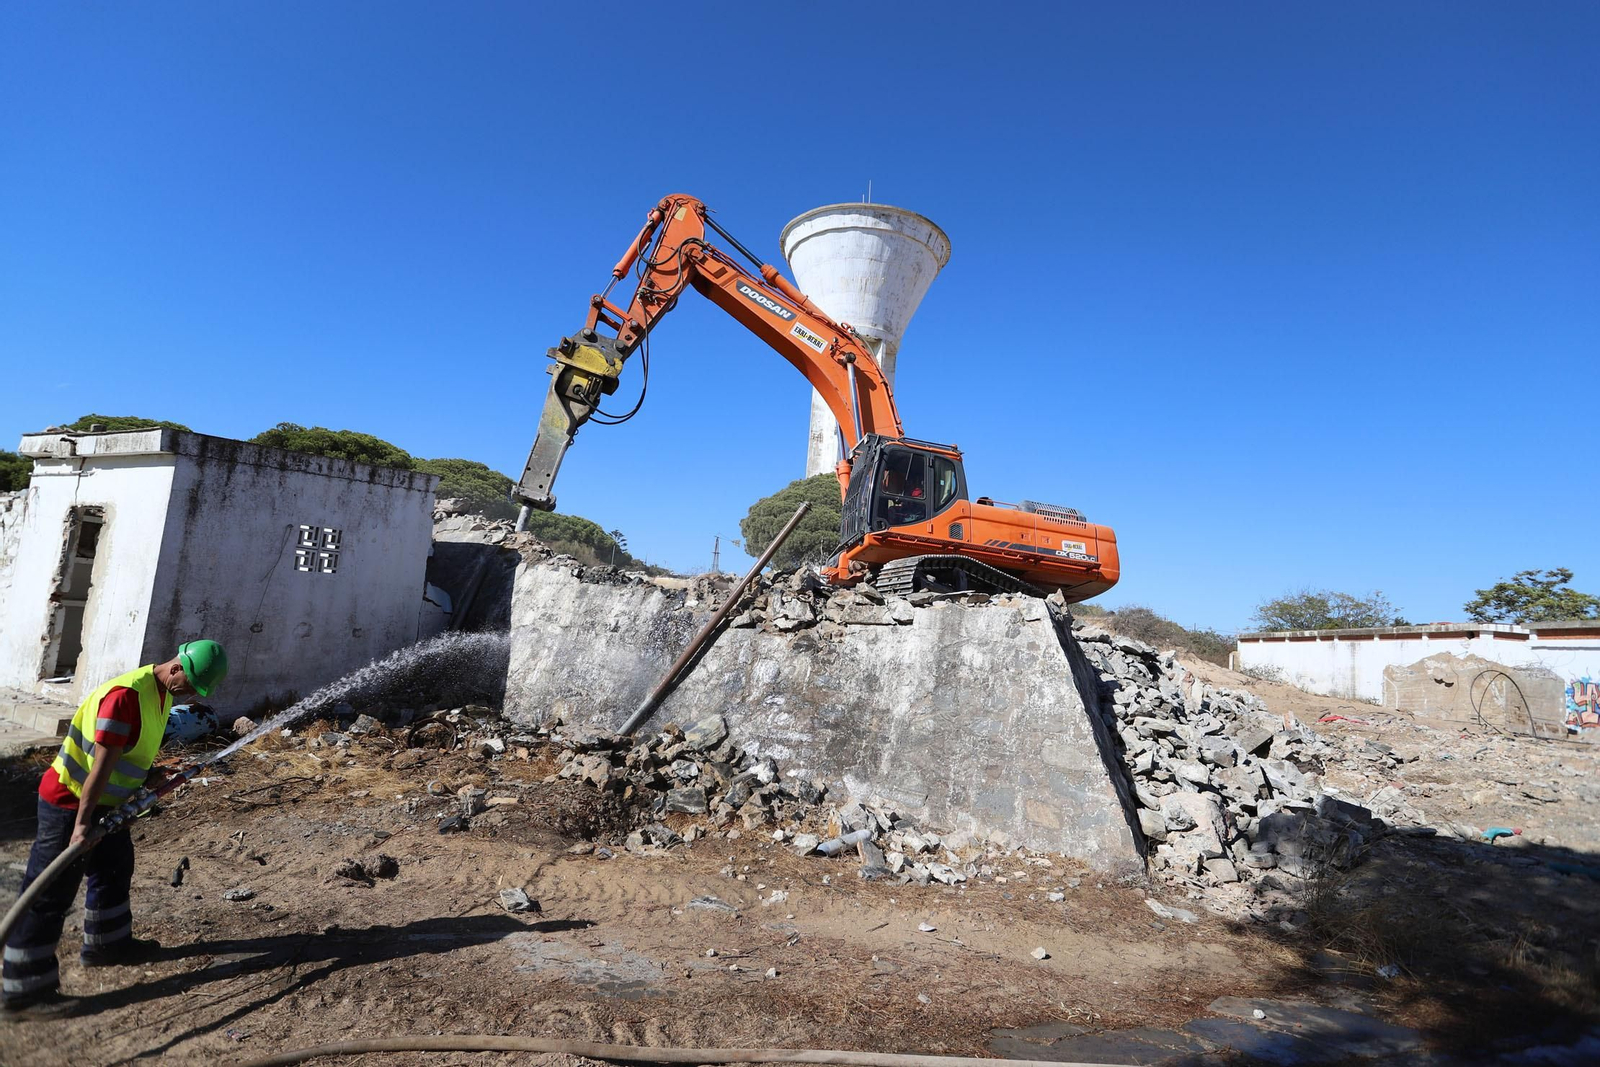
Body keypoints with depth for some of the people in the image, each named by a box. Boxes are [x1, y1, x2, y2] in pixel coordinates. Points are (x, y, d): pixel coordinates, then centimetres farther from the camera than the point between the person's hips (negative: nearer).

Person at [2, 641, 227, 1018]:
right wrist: (81, 822, -29)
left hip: (105, 802, 10)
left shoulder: (163, 691, 0)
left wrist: (148, 780, 2)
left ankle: (107, 944, 39)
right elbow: (102, 764, -31)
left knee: (115, 871, 22)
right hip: (70, 803, -10)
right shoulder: (125, 695, -30)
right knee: (51, 892, -3)